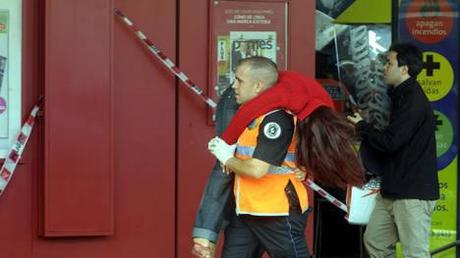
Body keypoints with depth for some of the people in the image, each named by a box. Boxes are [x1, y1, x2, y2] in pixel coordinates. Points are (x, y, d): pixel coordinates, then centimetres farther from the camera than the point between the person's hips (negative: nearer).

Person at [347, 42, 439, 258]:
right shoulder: (402, 96, 17)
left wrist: (361, 126, -4)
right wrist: (364, 127, 5)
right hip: (393, 190, 11)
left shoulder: (413, 100, -15)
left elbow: (389, 142, -20)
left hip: (413, 192, -11)